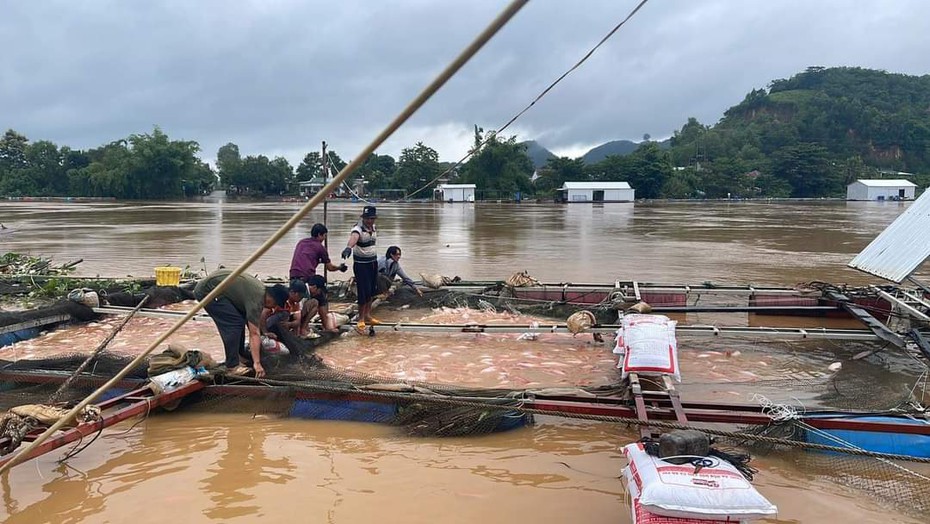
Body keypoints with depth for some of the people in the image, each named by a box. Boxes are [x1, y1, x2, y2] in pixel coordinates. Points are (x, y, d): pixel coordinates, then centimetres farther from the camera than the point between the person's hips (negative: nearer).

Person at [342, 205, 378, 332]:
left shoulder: (373, 227, 3)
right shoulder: (358, 228, -22)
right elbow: (354, 237, -46)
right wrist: (349, 247, -64)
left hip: (373, 262, 7)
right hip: (361, 264, -7)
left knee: (371, 291, 14)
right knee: (364, 292, -8)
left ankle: (368, 315, 28)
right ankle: (361, 319, 5)